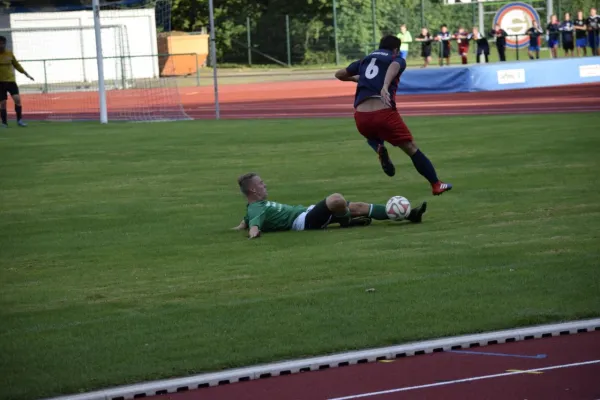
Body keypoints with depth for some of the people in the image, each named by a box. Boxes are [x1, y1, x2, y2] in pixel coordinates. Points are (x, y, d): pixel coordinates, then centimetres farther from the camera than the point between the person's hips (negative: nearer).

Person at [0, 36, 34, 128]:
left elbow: (16, 65, 16)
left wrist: (26, 74, 16)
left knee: (17, 99, -14)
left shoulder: (9, 54, 4)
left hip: (11, 81, 1)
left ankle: (19, 120, -4)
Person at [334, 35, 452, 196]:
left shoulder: (364, 61, 24)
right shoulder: (397, 60, 12)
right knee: (412, 149, 12)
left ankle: (379, 149, 5)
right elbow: (393, 67, -14)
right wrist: (385, 86, -33)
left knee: (372, 134, 39)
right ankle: (436, 185, 13)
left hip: (361, 118, 3)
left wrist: (356, 78, 55)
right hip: (384, 114, -3)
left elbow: (339, 74, 34)